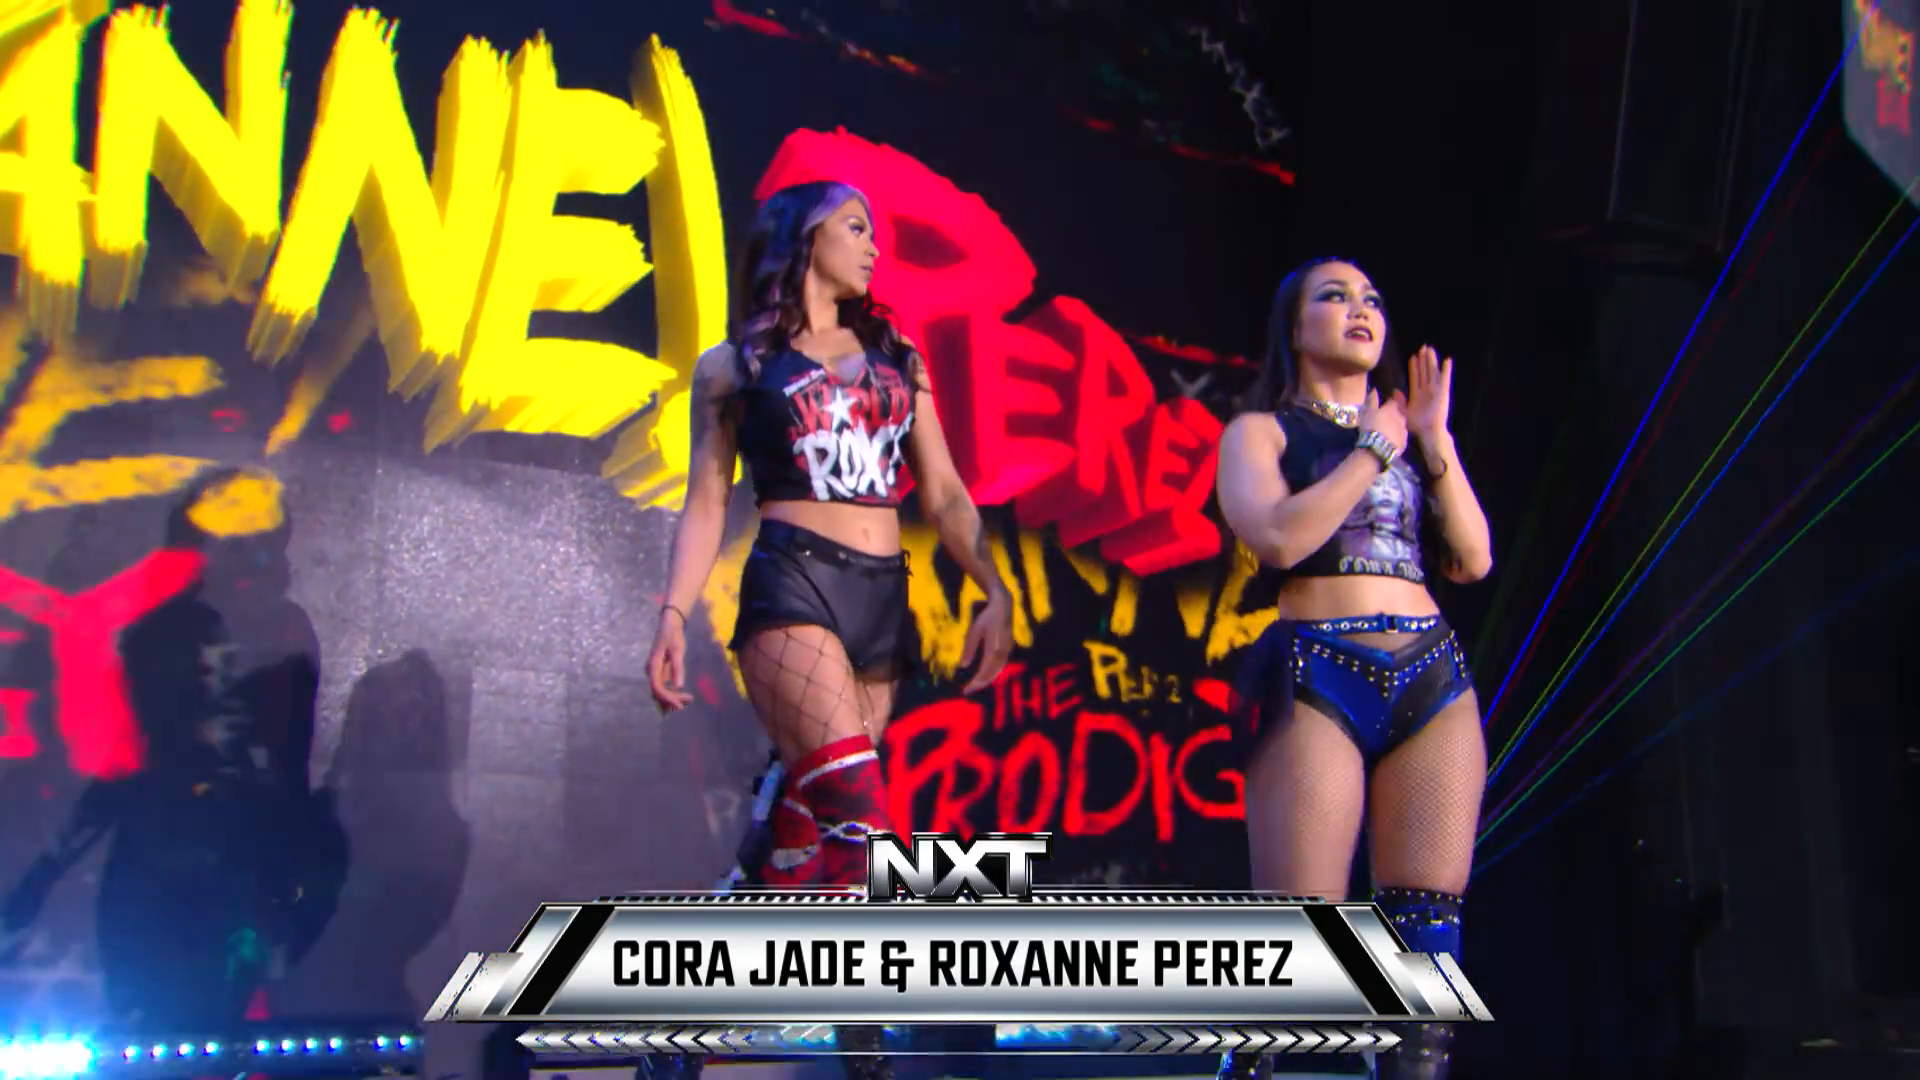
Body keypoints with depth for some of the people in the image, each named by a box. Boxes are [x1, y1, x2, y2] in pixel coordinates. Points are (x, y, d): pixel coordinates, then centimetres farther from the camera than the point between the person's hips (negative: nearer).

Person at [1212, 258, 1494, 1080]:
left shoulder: (1408, 436, 22)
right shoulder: (1263, 430, 9)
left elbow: (1473, 560, 11)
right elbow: (1278, 536, -11)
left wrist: (1435, 443, 5)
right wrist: (1374, 450, -2)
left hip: (1434, 679, 5)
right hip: (1317, 679, -5)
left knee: (1429, 924, -3)